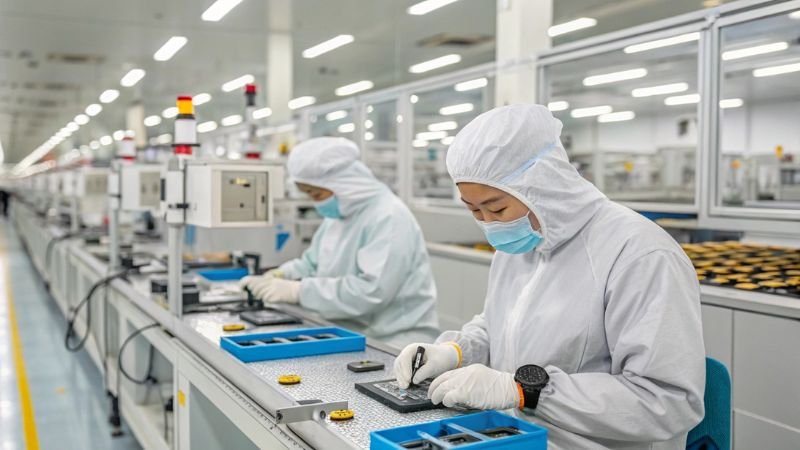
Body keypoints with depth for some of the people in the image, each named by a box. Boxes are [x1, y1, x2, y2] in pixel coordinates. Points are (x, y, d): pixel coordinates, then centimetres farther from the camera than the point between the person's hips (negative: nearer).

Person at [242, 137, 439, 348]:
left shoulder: (389, 218, -18)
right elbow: (312, 263, 20)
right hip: (349, 335, 8)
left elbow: (370, 291, -28)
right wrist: (279, 276, 0)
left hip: (394, 342, -8)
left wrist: (298, 291, -25)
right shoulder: (337, 214, 10)